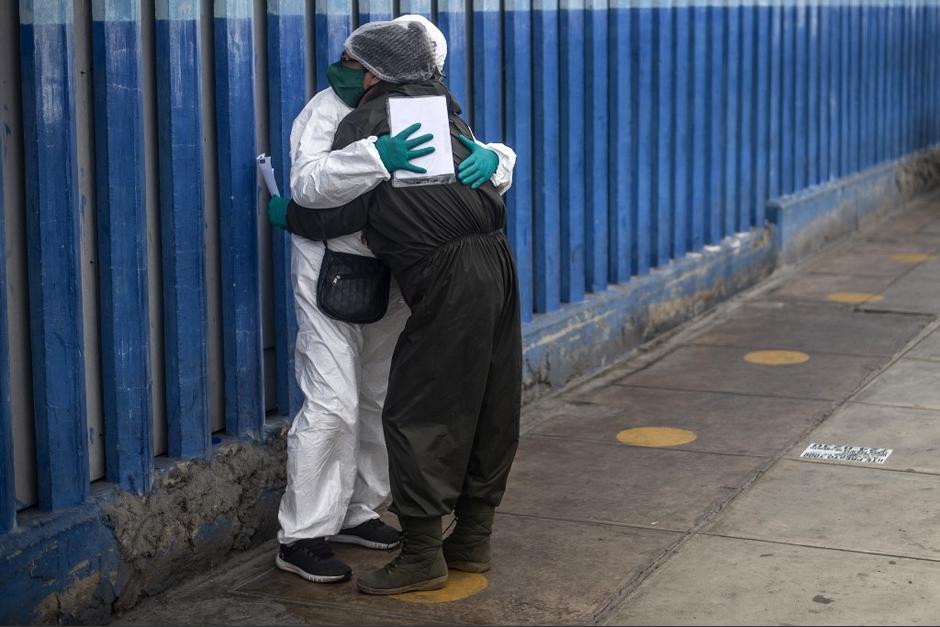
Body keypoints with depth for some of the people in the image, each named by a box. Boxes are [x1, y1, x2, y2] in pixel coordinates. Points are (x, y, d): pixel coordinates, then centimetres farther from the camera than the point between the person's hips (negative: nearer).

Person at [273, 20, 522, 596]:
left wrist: (287, 214, 14)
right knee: (491, 410, 13)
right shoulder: (440, 103, 19)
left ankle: (422, 553, 2)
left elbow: (335, 213, -5)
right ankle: (474, 538, 24)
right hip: (497, 260, 8)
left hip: (447, 277, -8)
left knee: (418, 416, -1)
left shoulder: (366, 122, -2)